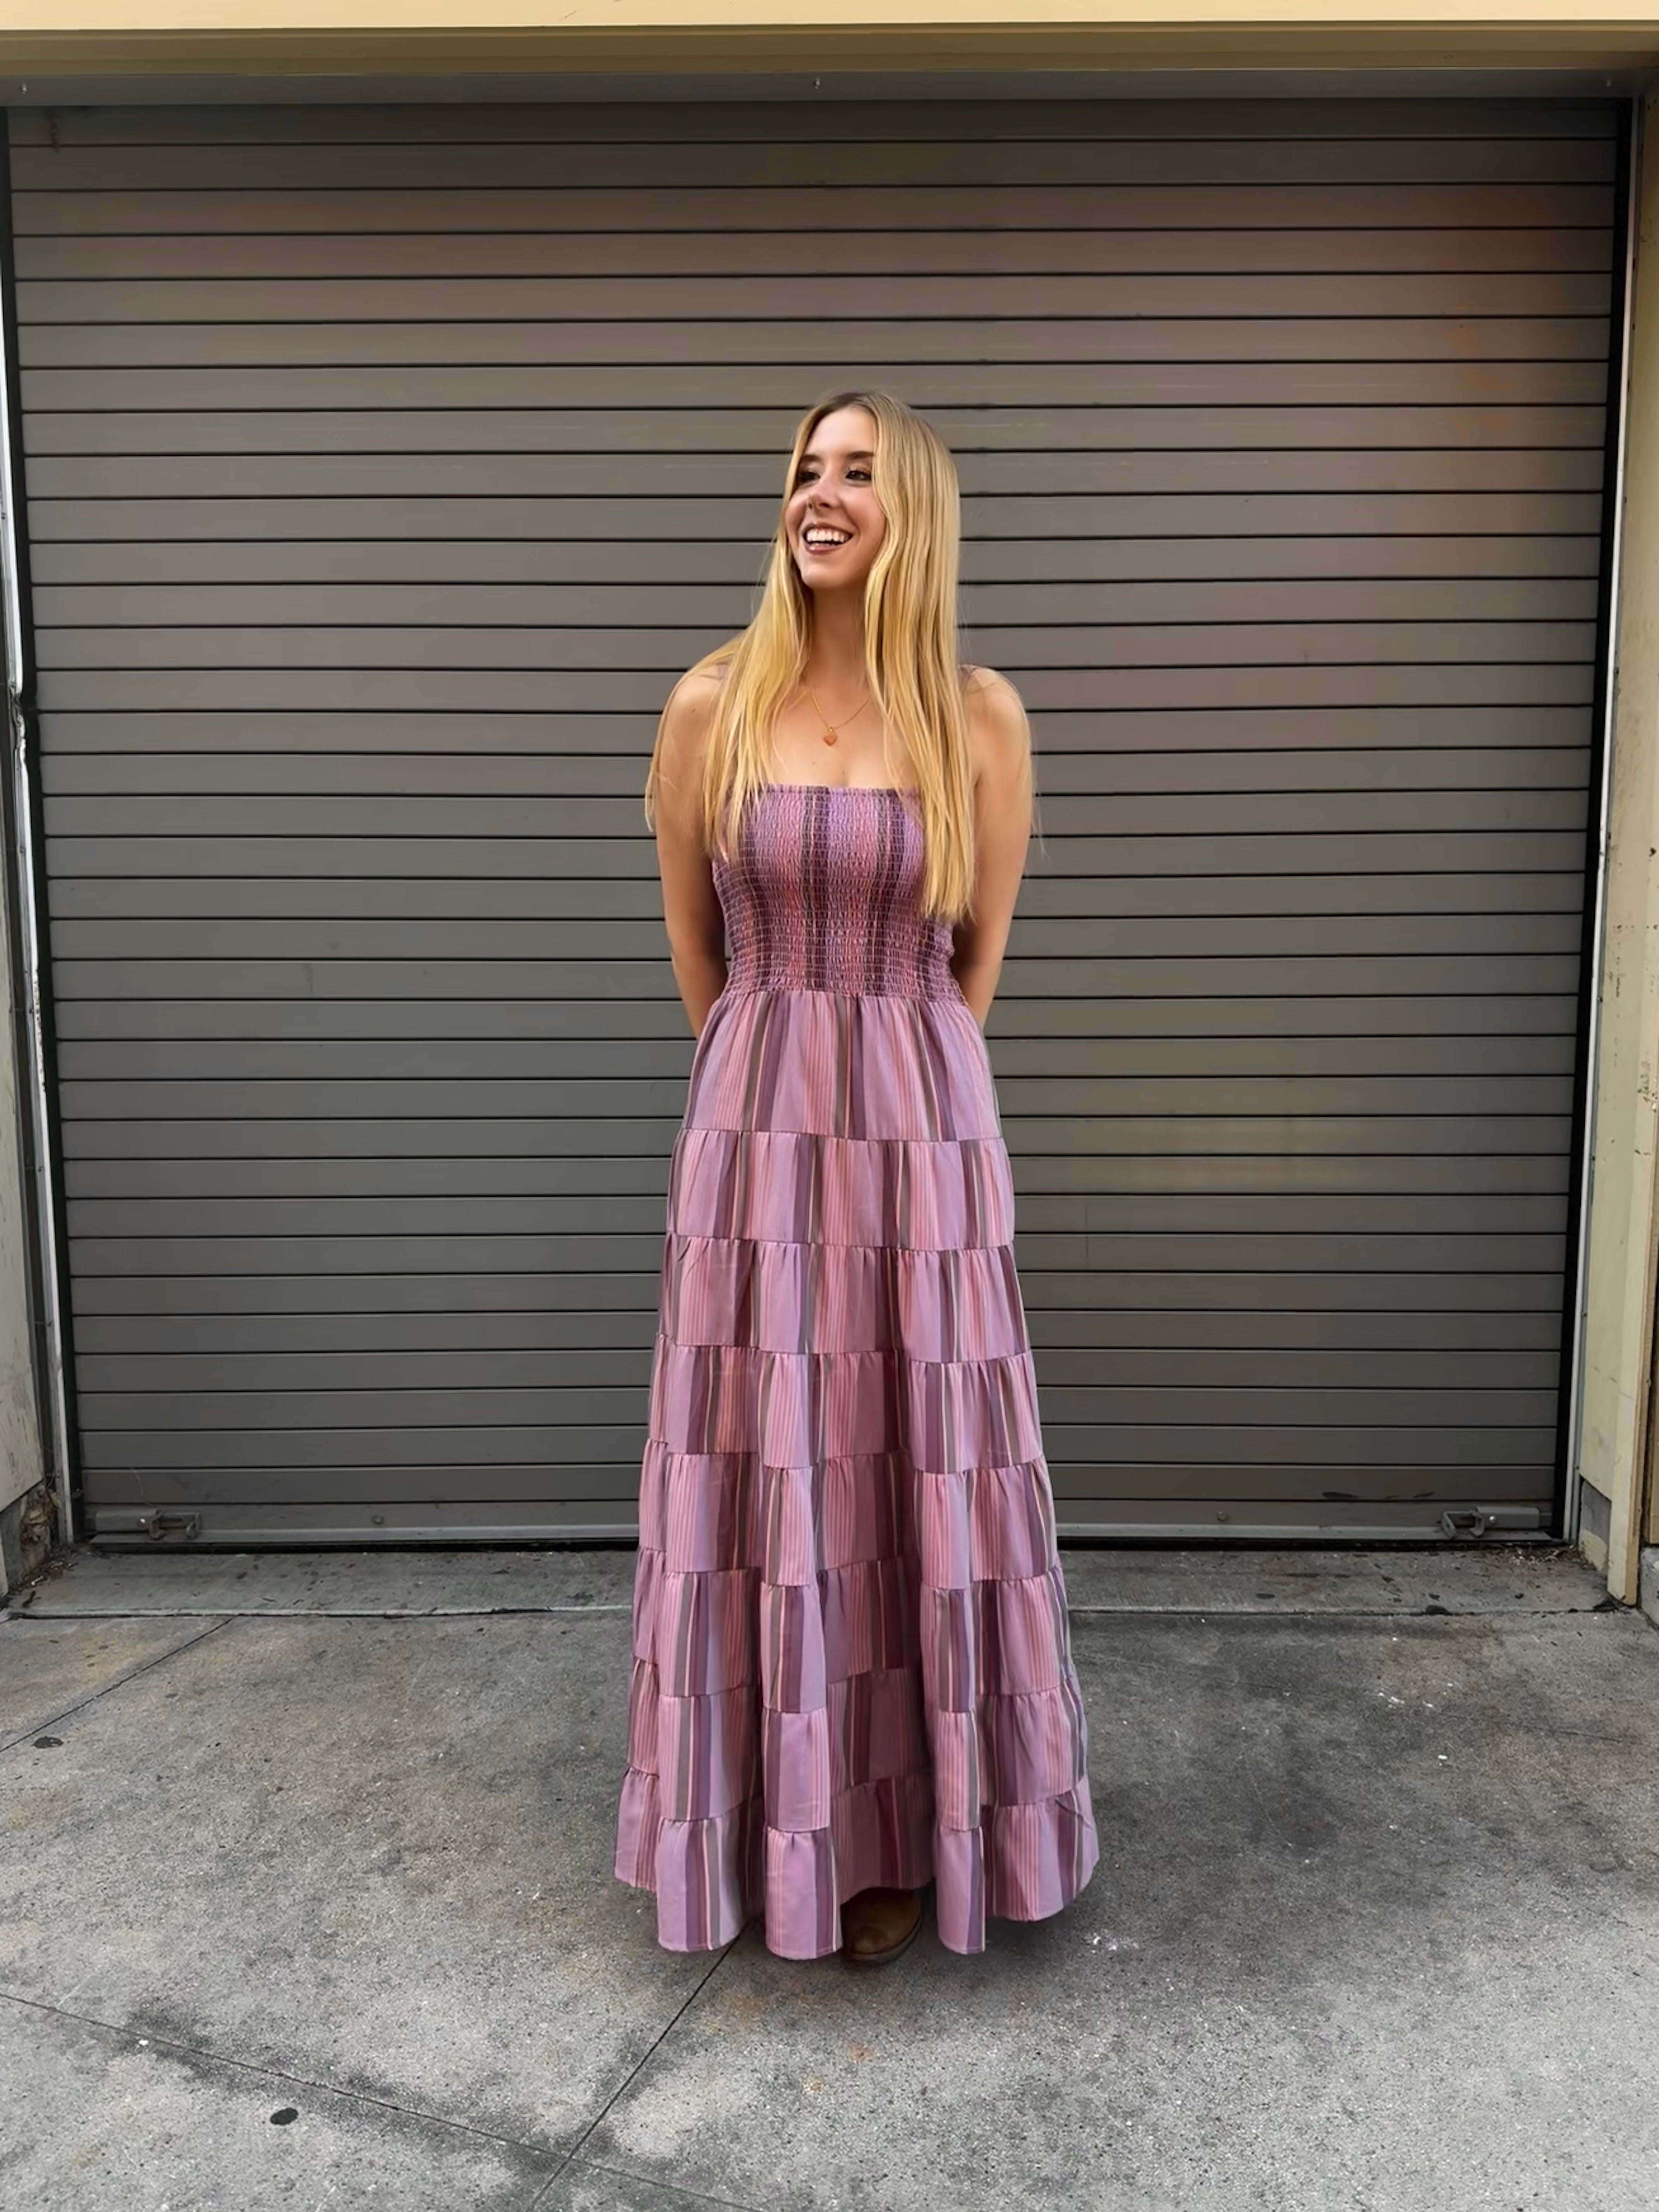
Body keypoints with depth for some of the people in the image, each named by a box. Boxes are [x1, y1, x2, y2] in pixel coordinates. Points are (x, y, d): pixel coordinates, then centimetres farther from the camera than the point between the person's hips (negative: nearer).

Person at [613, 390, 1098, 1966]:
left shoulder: (982, 718, -1)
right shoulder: (712, 706, 0)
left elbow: (978, 956, 8)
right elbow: (694, 943, 9)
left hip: (923, 1131, 0)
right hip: (753, 1126, 1)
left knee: (916, 1470, 8)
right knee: (759, 1469, 7)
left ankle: (903, 1830, 28)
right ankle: (780, 1822, 29)